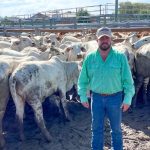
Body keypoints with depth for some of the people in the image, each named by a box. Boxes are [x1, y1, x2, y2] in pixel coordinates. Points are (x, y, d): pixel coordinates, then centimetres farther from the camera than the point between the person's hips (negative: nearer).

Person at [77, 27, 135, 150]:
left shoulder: (120, 57, -9)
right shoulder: (90, 58, -3)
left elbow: (128, 80, -7)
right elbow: (83, 79, 4)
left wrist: (127, 99, -9)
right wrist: (83, 96, 2)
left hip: (115, 98, -1)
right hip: (96, 98, 2)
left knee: (116, 128, 16)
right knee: (97, 128, 15)